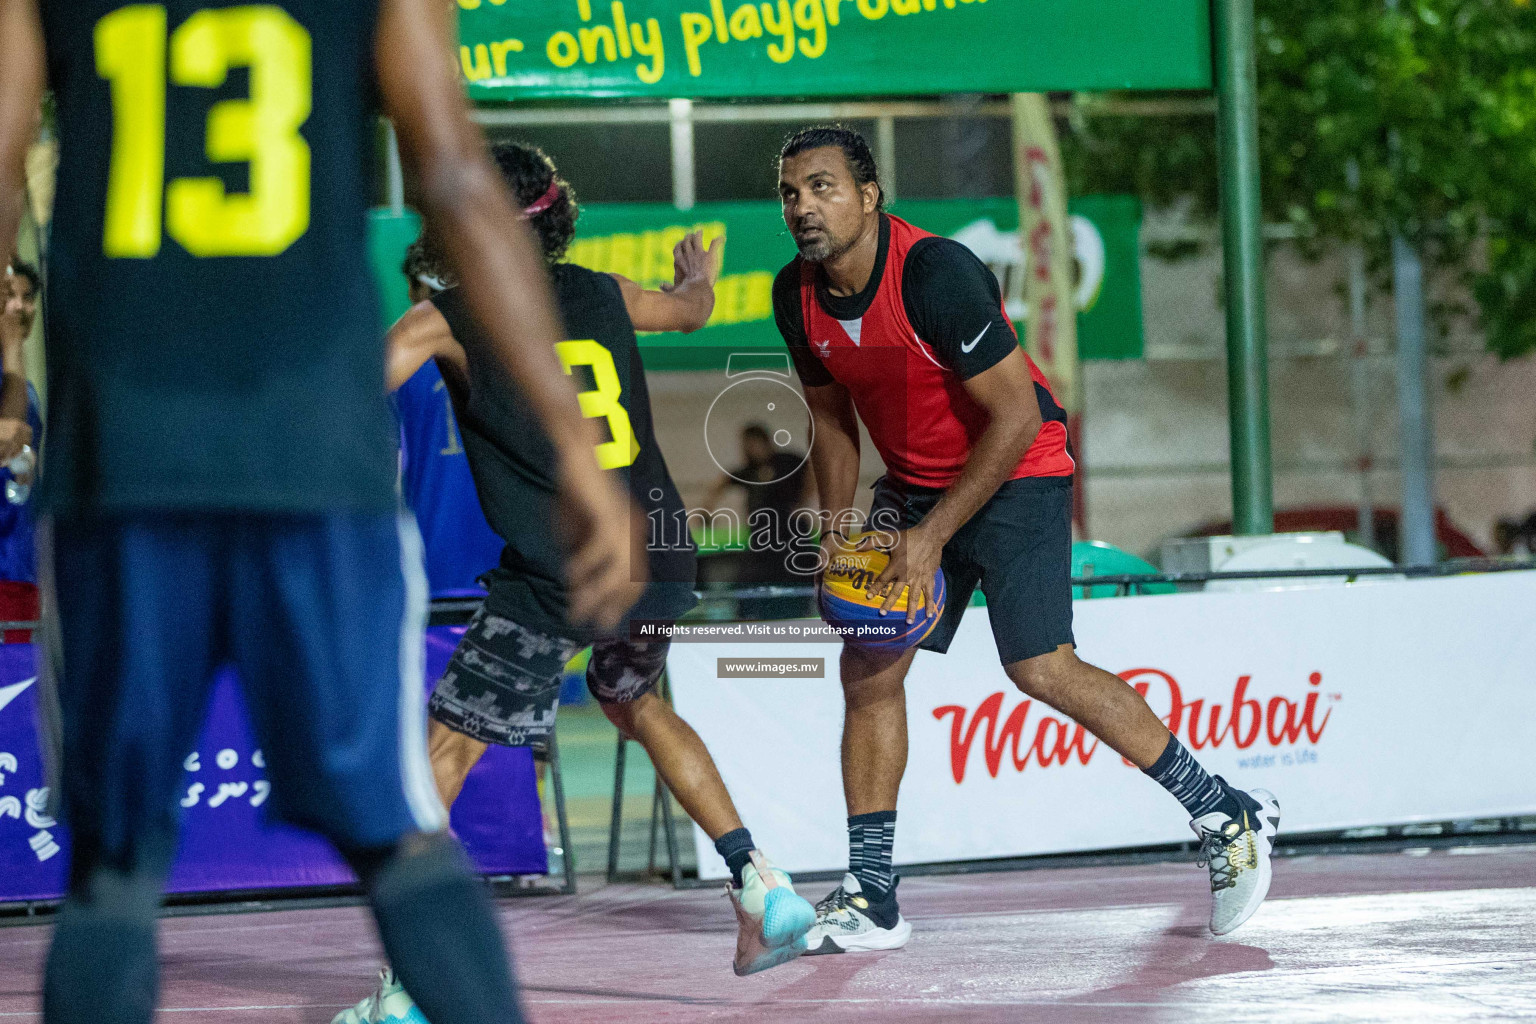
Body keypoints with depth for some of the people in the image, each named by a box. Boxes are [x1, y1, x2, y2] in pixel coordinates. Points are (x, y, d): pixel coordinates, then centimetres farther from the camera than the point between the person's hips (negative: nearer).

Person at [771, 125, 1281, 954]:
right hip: (914, 482, 7)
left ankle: (1225, 815, -1)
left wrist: (935, 534, -23)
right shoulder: (797, 296, -5)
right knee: (868, 669, -1)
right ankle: (870, 898, 6)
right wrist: (836, 526, 0)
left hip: (1016, 474, -7)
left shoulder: (935, 273, -27)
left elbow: (1017, 415, -24)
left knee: (1041, 669, -15)